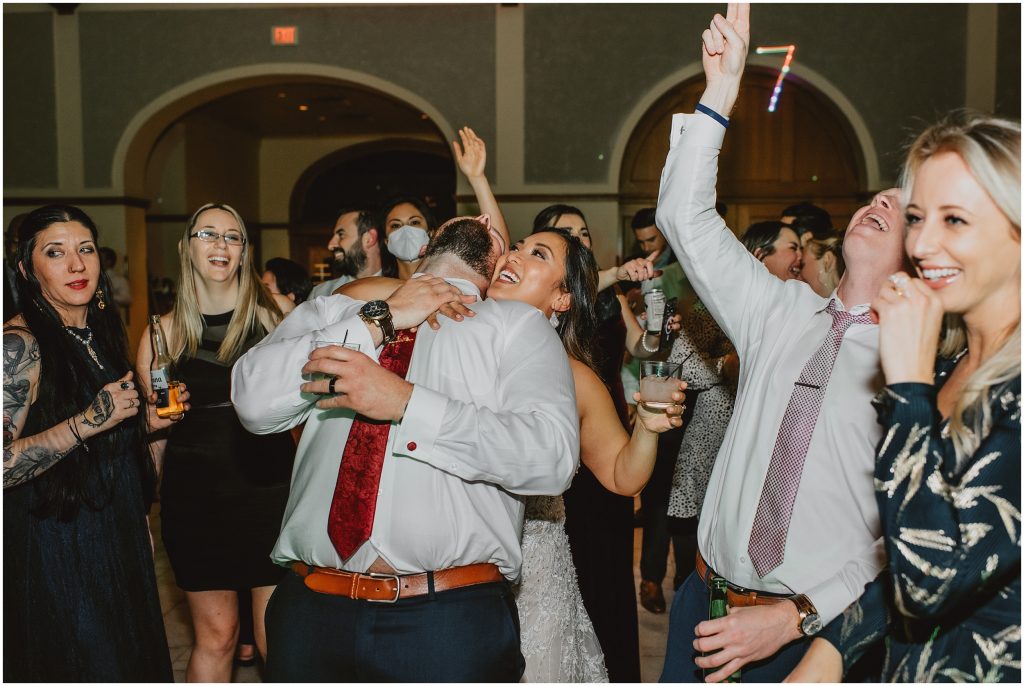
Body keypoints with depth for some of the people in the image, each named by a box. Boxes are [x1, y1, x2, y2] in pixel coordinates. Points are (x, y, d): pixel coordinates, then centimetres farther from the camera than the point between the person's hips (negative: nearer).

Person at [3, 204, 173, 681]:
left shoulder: (104, 332, 9)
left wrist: (152, 418, 8)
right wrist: (91, 420, -28)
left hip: (121, 538, 8)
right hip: (58, 548, -8)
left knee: (133, 661, 16)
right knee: (80, 666, 3)